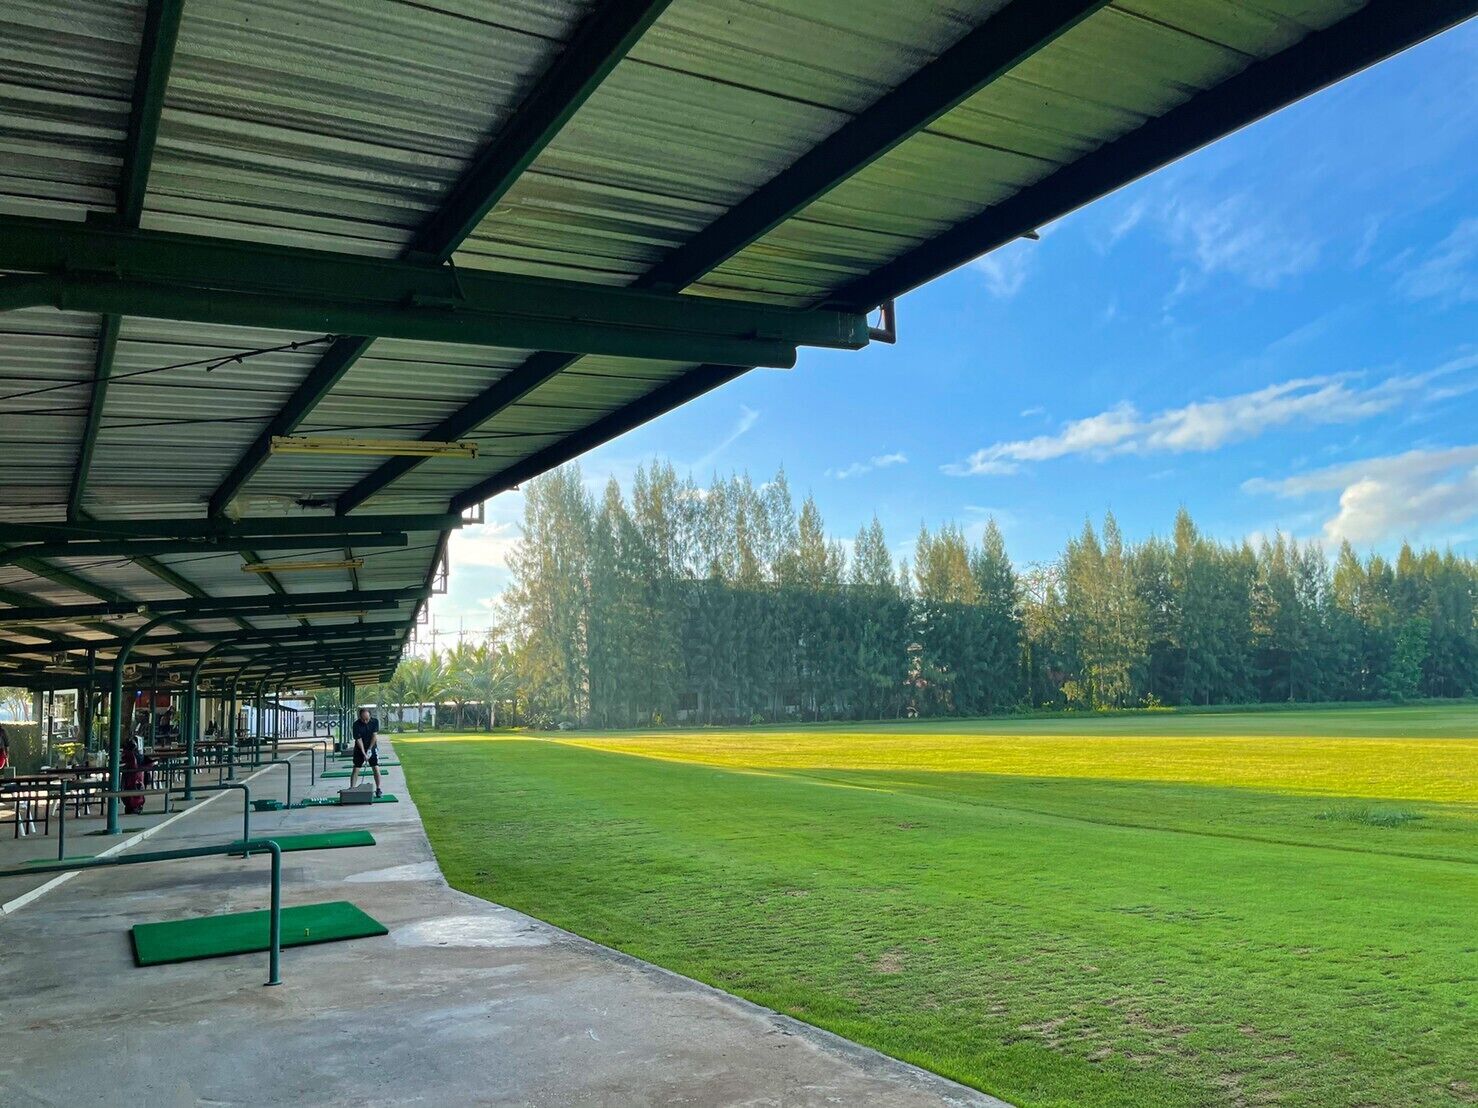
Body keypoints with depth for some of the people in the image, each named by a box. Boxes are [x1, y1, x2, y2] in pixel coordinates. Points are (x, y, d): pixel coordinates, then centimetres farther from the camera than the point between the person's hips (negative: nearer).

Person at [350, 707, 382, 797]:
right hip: (360, 749, -1)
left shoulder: (375, 721, -12)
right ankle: (351, 789, 1)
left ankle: (378, 789, 3)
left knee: (376, 768, -5)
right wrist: (364, 754, -21)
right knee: (356, 769, -4)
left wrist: (369, 749, -16)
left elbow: (374, 736, -12)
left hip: (372, 747, 1)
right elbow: (359, 740, -17)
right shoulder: (356, 724, -18)